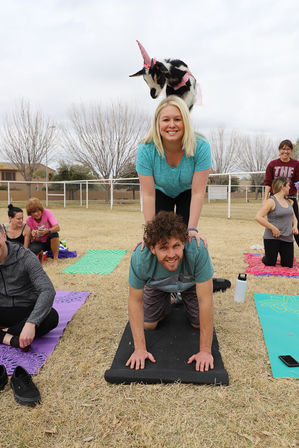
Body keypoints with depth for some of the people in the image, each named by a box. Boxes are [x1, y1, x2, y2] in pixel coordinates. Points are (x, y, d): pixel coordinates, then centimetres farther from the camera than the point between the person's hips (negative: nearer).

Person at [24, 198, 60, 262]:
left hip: (48, 241, -1)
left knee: (54, 234, -35)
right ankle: (40, 253, 8)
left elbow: (57, 228, -28)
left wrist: (47, 231, -48)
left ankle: (55, 258, -18)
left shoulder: (47, 213, -16)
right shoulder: (29, 220, -11)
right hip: (38, 242, 1)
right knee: (31, 250, -33)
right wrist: (32, 234, -32)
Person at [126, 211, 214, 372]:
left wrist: (205, 351, -32)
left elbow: (205, 300, -36)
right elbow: (135, 301, -25)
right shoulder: (140, 258, -40)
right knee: (148, 325, -3)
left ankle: (184, 298, 27)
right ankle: (166, 302, 28)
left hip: (190, 283, 0)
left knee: (199, 323, -4)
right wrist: (140, 349, -25)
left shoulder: (197, 250, -45)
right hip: (157, 285, 1)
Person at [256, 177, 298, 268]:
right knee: (270, 264, -1)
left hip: (287, 238, 6)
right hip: (272, 238, -6)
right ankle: (265, 257, 31)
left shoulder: (288, 201, 13)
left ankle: (281, 257, 36)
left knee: (288, 265, 6)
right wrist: (273, 228, -20)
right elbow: (258, 217, -20)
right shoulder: (271, 201, -11)